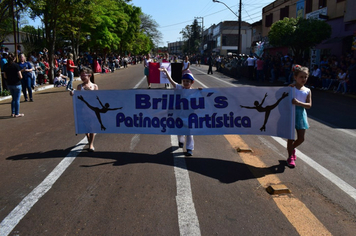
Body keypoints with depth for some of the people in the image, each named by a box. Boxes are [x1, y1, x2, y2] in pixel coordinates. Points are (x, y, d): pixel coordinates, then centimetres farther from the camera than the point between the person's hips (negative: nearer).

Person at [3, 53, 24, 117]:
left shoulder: (5, 66, 2)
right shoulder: (16, 65, -15)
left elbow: (5, 76, 6)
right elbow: (20, 77, -16)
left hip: (9, 84, 6)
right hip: (16, 84, -6)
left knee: (13, 99, 20)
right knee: (17, 99, 4)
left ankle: (13, 113, 22)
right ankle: (17, 114, 10)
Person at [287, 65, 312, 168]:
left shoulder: (307, 91, 5)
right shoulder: (291, 88, -2)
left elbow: (309, 105, -4)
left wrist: (298, 103, -21)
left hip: (301, 114, 3)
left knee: (301, 138, 7)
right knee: (291, 137, 2)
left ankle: (291, 148, 37)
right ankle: (290, 157, 18)